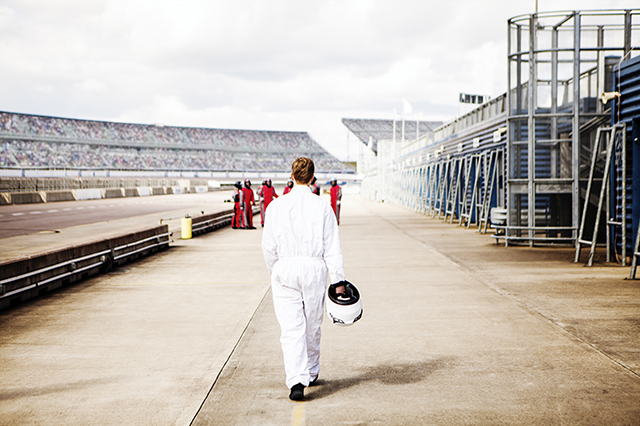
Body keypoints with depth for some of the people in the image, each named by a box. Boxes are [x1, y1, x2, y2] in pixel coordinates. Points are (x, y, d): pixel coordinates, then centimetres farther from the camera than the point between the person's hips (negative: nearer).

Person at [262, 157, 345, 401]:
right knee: (312, 326, 17)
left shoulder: (276, 206, -3)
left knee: (291, 329, -2)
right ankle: (311, 374, 34)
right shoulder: (322, 207, -5)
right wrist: (338, 280, -2)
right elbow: (332, 248, -5)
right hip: (315, 271, 1)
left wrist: (275, 273, 17)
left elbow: (269, 247, 1)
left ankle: (296, 381, -15)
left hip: (285, 270, -1)